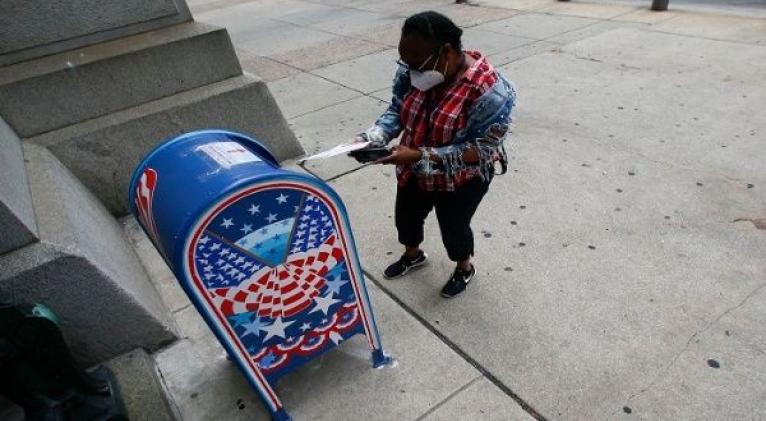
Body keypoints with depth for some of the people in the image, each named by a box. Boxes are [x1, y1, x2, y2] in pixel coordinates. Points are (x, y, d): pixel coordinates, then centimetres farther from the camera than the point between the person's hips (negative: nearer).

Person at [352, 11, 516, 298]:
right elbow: (396, 110, -2)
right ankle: (412, 255, 55)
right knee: (406, 217, 23)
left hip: (461, 178, -5)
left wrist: (419, 155, -36)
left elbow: (481, 150, -29)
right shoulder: (412, 71, -14)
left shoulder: (488, 90, -31)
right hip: (415, 170, 6)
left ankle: (464, 268, 48)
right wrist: (373, 137, -23)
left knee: (453, 227, 15)